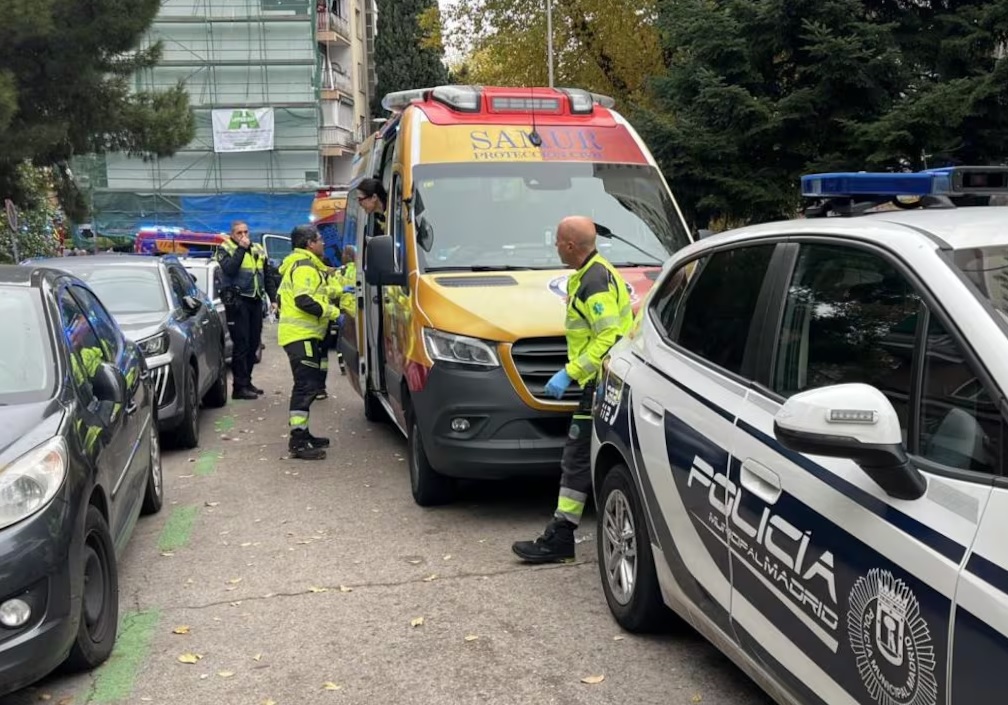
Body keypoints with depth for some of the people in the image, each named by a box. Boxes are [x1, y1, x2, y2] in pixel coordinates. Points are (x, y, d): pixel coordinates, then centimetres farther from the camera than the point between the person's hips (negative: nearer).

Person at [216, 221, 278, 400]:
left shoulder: (259, 250, 16)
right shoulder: (225, 249, 0)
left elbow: (268, 277, 19)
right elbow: (229, 268, -21)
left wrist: (273, 299, 12)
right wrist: (241, 248, -16)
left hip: (255, 301, 6)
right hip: (237, 302, -6)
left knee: (253, 344, 10)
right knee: (241, 344, -8)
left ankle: (247, 381, 21)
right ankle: (240, 387, -5)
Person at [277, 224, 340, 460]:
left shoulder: (303, 265, 24)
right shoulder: (305, 266, -11)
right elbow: (304, 300, -23)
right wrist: (332, 312, -16)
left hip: (301, 334, 11)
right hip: (301, 335, -11)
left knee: (307, 385, 16)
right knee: (307, 385, -14)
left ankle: (301, 434, 24)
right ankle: (298, 441, -16)